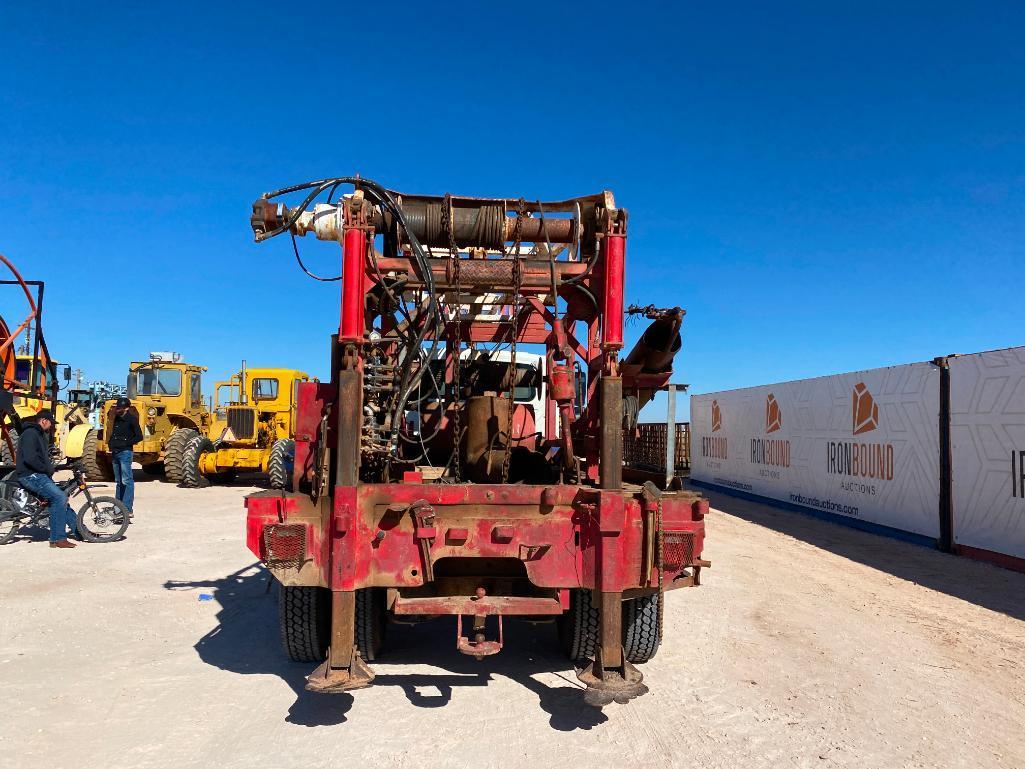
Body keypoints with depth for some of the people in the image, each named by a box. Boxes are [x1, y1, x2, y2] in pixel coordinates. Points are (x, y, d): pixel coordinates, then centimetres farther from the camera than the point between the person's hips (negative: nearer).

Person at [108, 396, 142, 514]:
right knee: (118, 481, 15)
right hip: (115, 452, 9)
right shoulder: (117, 418, 13)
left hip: (125, 452, -8)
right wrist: (111, 443, 9)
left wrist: (124, 443, -15)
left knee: (127, 481, -9)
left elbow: (139, 437, -15)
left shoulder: (132, 419, -10)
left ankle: (127, 509, -10)